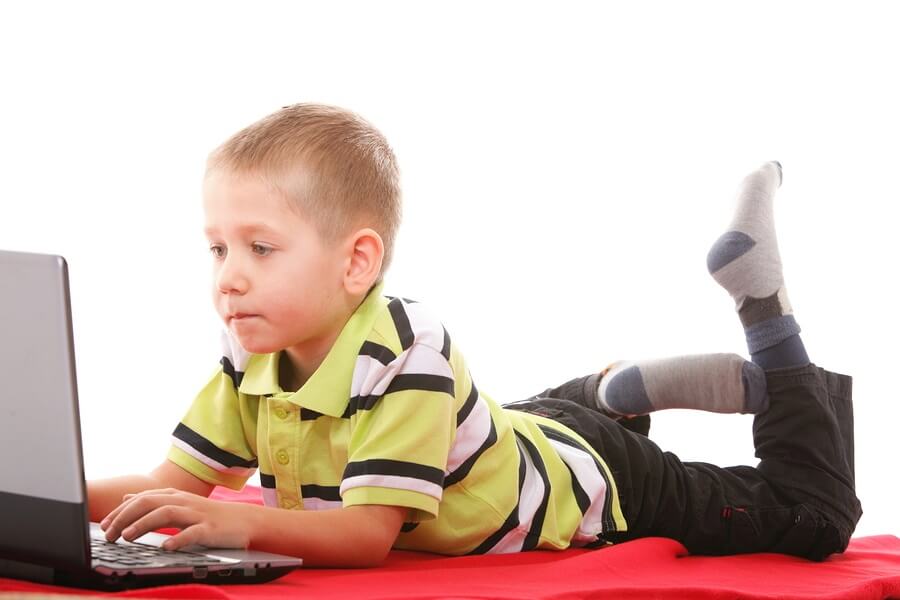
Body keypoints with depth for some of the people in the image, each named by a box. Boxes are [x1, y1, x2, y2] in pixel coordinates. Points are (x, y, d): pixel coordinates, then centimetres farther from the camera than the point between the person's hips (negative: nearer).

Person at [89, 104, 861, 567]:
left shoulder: (403, 359, -42)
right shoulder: (250, 362, -20)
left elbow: (368, 535, -45)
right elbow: (173, 485, -19)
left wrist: (240, 523, -59)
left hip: (590, 487, -7)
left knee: (813, 517, 3)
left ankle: (769, 320, 17)